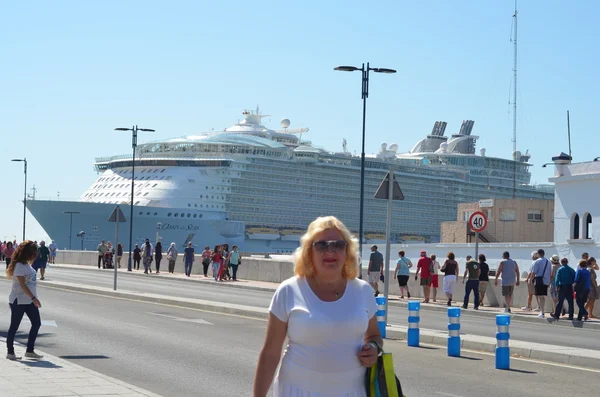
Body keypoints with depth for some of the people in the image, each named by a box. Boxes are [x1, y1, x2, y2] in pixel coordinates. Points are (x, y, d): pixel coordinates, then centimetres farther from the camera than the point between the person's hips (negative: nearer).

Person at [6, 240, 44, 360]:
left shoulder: (27, 265, 11)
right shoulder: (19, 266, -16)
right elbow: (22, 284, -22)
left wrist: (34, 298, 16)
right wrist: (33, 298, -27)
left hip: (30, 300, 9)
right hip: (19, 301, -9)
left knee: (37, 323, 6)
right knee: (14, 326, 1)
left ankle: (30, 350, 12)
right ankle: (10, 352, 9)